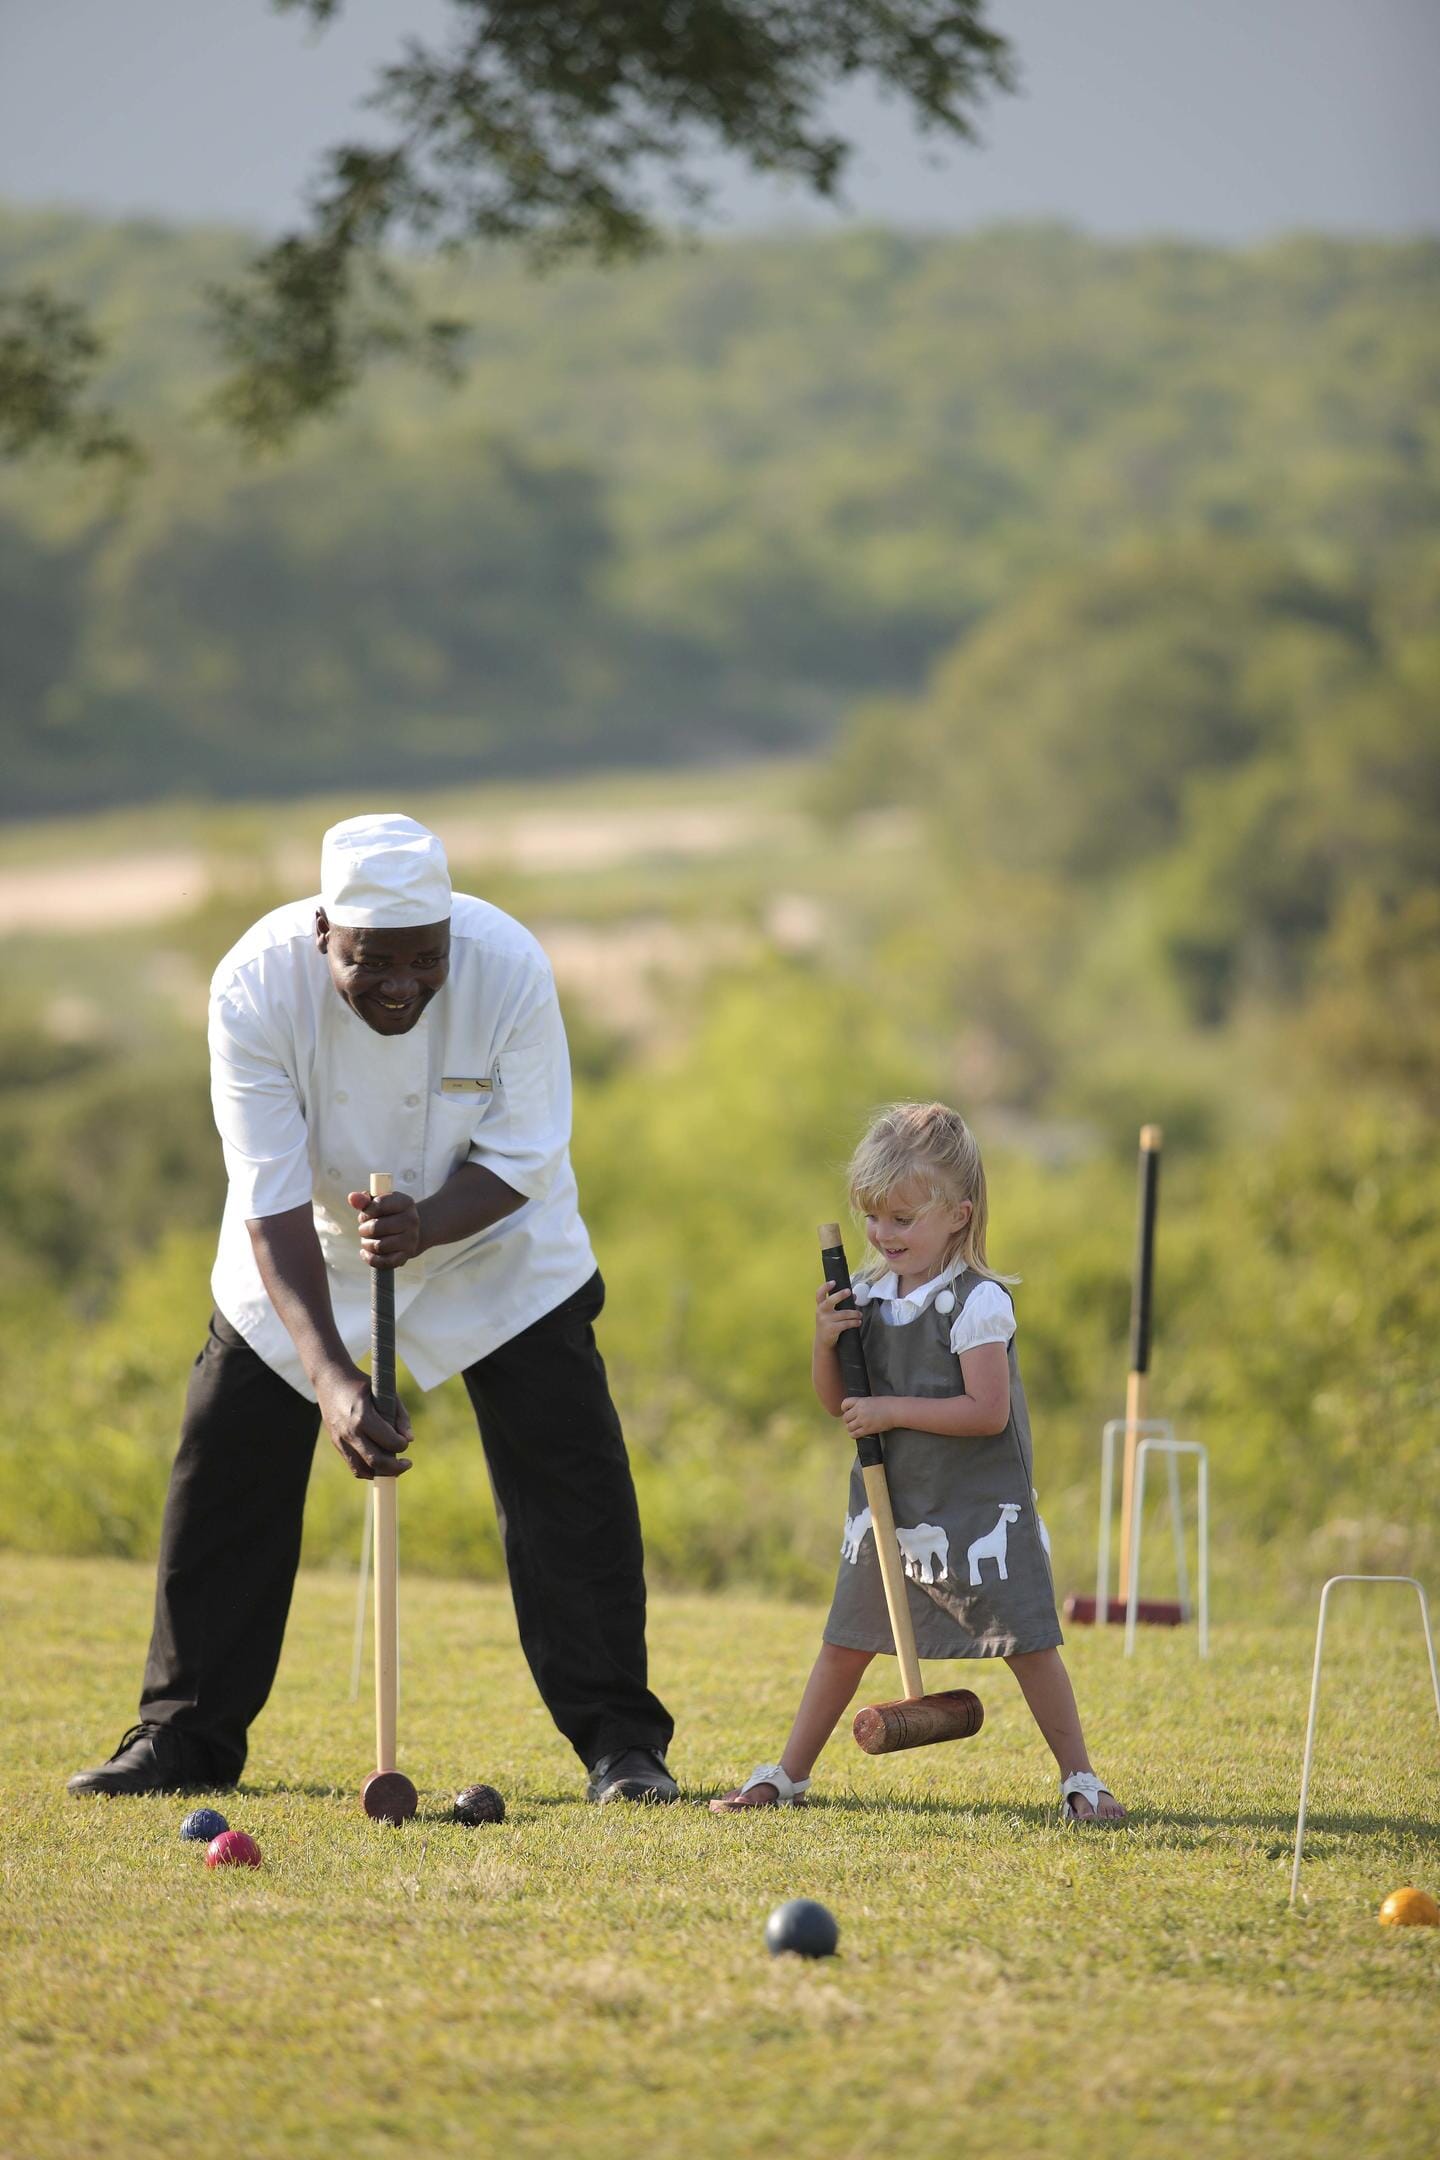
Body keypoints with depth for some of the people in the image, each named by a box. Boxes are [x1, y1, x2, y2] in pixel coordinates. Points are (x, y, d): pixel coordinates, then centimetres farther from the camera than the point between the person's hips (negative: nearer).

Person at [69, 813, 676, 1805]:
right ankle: (184, 1733, 12)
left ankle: (620, 1742, -4)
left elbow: (518, 1163, -21)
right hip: (305, 1252, 1)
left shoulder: (509, 967, -30)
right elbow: (273, 1204, -31)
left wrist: (425, 1225, -42)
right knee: (226, 1469, -1)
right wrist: (330, 1373, -41)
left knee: (571, 1474, -11)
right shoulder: (256, 986, -31)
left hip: (494, 1241, -1)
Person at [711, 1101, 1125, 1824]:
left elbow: (987, 1410, -21)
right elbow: (839, 1403, 11)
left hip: (977, 1508, -6)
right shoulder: (868, 1295, 5)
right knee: (845, 1642, 9)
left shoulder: (976, 1302, -15)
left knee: (1028, 1643, -5)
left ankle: (1079, 1778, 3)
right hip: (890, 1506, 6)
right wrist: (826, 1341, -8)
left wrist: (892, 1410, -20)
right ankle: (786, 1773, 17)